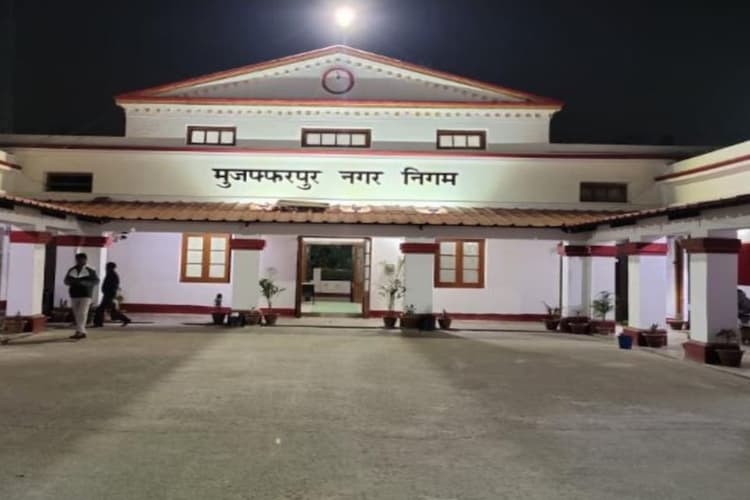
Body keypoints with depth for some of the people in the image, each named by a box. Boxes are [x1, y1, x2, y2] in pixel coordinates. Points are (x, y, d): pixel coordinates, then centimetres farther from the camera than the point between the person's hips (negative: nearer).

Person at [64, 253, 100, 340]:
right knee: (77, 315, 7)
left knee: (82, 313, -14)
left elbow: (96, 281, -4)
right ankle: (82, 332, 16)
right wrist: (73, 282, -12)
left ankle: (79, 331, -18)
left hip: (85, 295, -4)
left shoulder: (90, 271, 0)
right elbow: (66, 281, 12)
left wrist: (84, 283, -19)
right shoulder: (71, 271, 9)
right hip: (74, 295, 4)